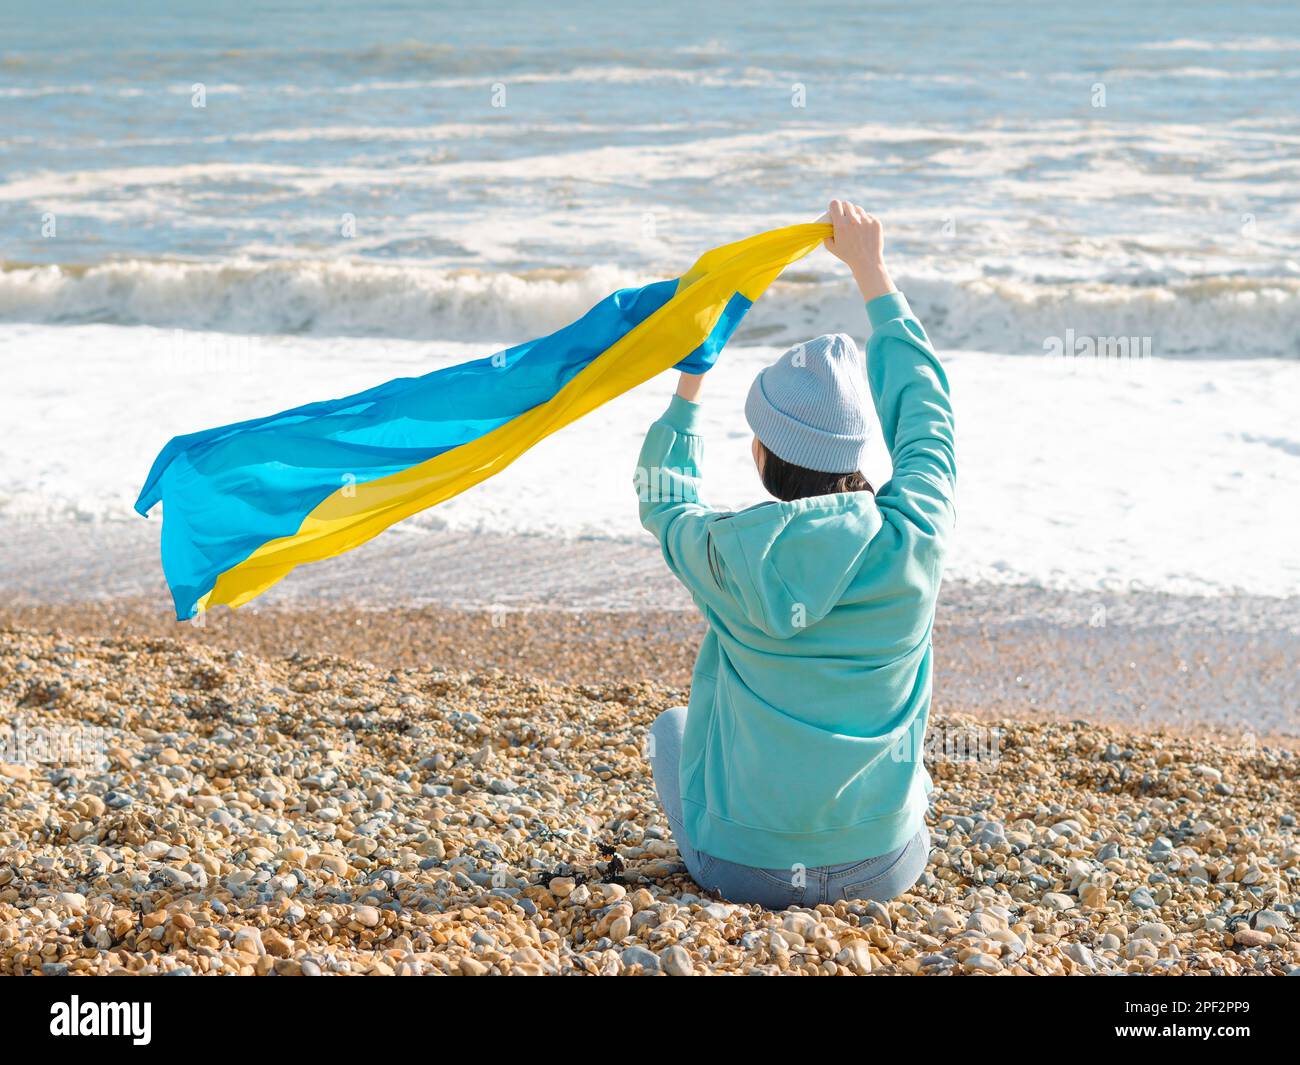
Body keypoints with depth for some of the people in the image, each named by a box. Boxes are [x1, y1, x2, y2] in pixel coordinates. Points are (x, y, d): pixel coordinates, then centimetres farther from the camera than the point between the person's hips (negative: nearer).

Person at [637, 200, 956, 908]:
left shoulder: (732, 554, -16)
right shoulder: (914, 539, -14)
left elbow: (662, 501, 11)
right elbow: (925, 406, 6)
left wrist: (689, 384, 20)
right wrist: (871, 268, 17)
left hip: (746, 870, -2)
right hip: (885, 869, 2)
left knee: (673, 727, 31)